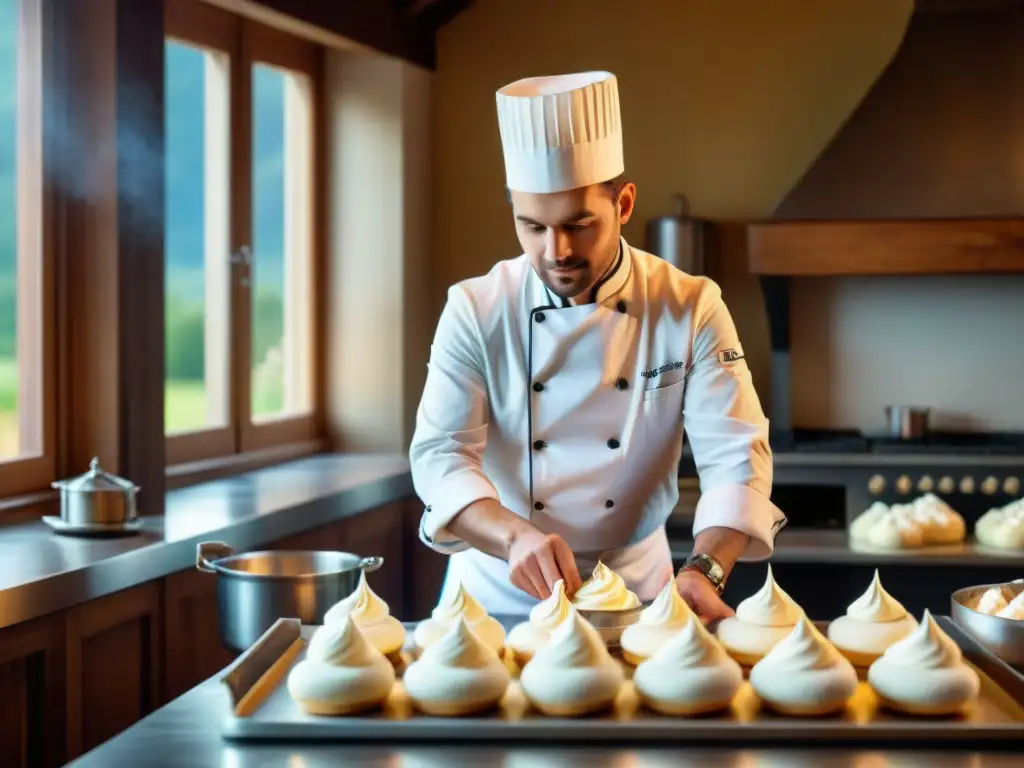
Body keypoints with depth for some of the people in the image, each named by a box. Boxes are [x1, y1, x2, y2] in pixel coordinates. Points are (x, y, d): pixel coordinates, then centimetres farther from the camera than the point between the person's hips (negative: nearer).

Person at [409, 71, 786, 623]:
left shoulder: (692, 308, -6)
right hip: (498, 597, 0)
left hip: (636, 593, 0)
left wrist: (703, 571, -29)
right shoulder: (476, 311, -6)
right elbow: (440, 454, -12)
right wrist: (516, 536, -32)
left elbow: (735, 457, -11)